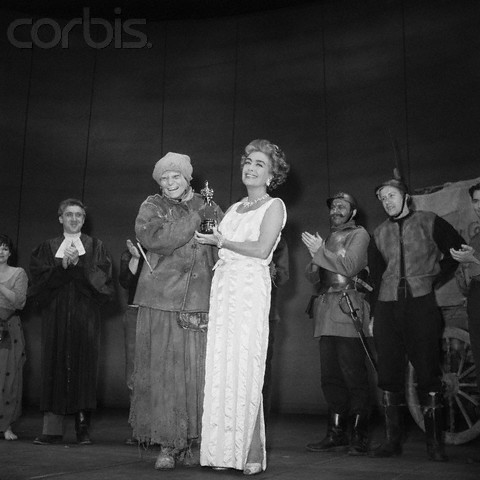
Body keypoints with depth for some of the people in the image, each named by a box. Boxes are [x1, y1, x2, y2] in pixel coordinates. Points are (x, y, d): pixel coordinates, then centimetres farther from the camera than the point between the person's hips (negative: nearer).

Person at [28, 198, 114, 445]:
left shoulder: (95, 247, 11)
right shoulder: (47, 248, 14)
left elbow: (101, 279, -2)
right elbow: (41, 279, 1)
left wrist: (78, 263, -14)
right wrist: (63, 265, -14)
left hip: (86, 316, -1)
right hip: (55, 315, 1)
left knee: (84, 366, -3)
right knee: (55, 366, -2)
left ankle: (82, 427, 3)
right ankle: (52, 428, 1)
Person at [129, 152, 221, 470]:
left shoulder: (206, 206, 15)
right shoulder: (153, 206, 9)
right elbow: (151, 238, -12)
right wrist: (193, 218, -9)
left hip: (202, 303, 2)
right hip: (162, 303, -1)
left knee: (198, 372, 1)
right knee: (163, 372, -2)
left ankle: (192, 444, 12)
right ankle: (167, 444, 8)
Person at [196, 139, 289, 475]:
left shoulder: (274, 206, 4)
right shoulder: (234, 208, 23)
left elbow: (262, 249, -10)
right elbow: (221, 251, 17)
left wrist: (221, 241, -3)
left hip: (250, 287, -6)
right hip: (221, 285, 6)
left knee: (244, 367, -9)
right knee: (220, 367, 1)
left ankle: (251, 454, -3)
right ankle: (223, 449, 6)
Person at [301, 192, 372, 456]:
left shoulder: (359, 234, 6)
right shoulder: (327, 238, 25)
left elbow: (350, 266, -8)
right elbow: (313, 277, 20)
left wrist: (320, 252, -11)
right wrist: (314, 265, -1)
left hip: (348, 309, -6)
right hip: (326, 311, 6)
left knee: (353, 374, -8)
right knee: (331, 375, 5)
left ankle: (359, 436, -2)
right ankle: (336, 433, 11)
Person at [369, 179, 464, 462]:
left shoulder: (429, 222, 6)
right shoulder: (380, 233, 17)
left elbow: (457, 250, 6)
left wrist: (434, 280, 2)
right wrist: (377, 301, 10)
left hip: (421, 303, -4)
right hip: (387, 307, 4)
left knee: (428, 373, -4)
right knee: (389, 375, 2)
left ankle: (435, 442, 3)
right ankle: (393, 440, 10)